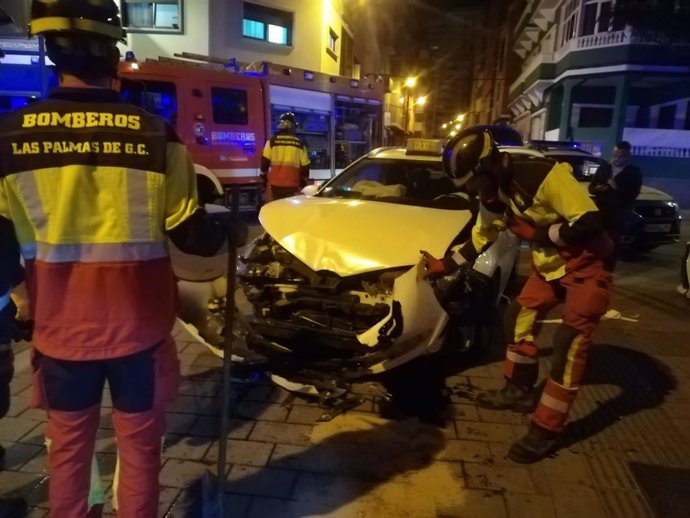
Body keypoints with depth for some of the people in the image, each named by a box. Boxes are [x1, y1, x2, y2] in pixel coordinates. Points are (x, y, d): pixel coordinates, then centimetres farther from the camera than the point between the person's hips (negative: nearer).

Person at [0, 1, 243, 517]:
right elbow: (190, 235, -8)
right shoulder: (155, 135, -13)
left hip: (59, 326, 2)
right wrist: (229, 231, 13)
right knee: (139, 443, 17)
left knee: (67, 445, 22)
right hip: (137, 324, -2)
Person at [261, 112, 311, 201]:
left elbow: (265, 162, 1)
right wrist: (303, 183, 20)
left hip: (275, 184, 0)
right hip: (292, 185, 1)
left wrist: (264, 178, 14)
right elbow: (305, 166, 7)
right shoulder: (300, 144, 5)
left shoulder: (272, 141, 1)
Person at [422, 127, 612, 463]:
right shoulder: (493, 196, -2)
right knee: (519, 318, 11)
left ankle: (546, 430, -4)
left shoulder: (545, 176, -28)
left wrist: (538, 234, -23)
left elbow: (589, 222, -30)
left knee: (570, 342, -11)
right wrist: (444, 265, 10)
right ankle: (518, 391, 29)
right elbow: (479, 240, 10)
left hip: (586, 265, -8)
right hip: (549, 266, 9)